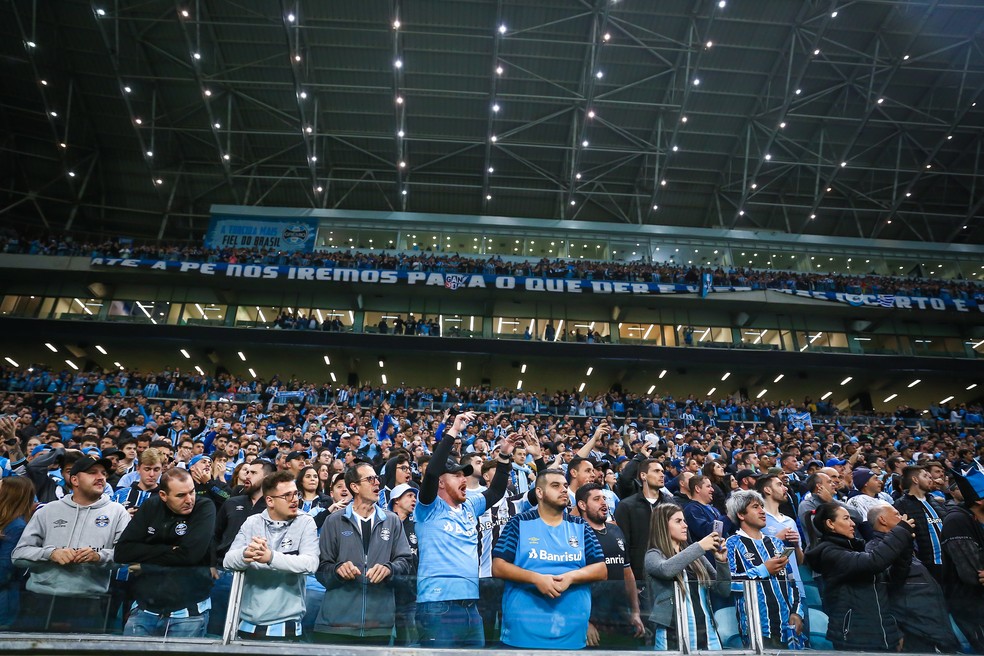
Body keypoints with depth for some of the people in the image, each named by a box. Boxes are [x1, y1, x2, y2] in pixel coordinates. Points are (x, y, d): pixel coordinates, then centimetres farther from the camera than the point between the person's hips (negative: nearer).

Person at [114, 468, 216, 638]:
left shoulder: (204, 509, -10)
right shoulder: (151, 506, 2)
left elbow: (190, 554, -21)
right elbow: (122, 552, -5)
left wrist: (146, 559, -12)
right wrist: (169, 550, -13)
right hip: (144, 609, 4)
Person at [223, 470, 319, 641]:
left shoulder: (305, 522, -6)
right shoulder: (252, 522, 3)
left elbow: (310, 563, -19)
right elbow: (228, 560, -6)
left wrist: (271, 557, -33)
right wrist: (245, 555, -28)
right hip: (247, 623, 3)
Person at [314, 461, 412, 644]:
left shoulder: (392, 521, 9)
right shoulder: (334, 521, 5)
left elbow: (405, 562, 4)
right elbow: (322, 567, 3)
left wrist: (389, 569, -15)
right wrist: (338, 569, -16)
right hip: (337, 620, -1)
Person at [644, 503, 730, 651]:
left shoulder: (695, 555, 11)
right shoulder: (653, 555, -1)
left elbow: (724, 590, 10)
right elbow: (666, 569, -25)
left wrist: (722, 561, -6)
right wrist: (699, 547, -20)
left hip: (707, 634, 4)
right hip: (673, 635, -4)